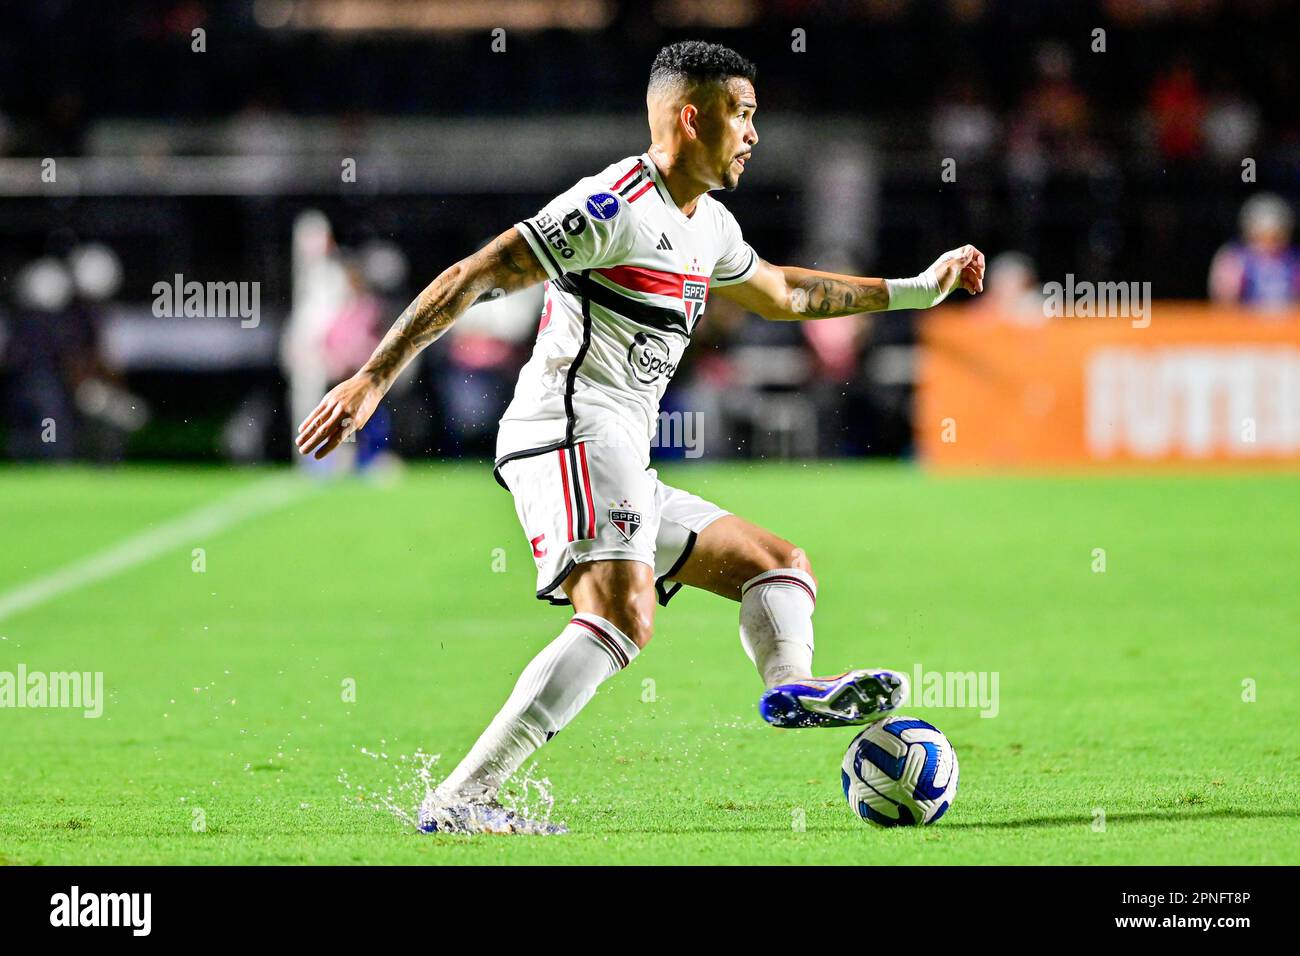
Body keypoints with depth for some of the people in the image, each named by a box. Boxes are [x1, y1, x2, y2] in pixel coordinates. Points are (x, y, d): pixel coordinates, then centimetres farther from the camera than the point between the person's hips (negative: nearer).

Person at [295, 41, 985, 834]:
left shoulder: (708, 226, 20)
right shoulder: (615, 207, -9)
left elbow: (780, 292, 41)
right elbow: (471, 278, -12)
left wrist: (913, 291, 42)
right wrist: (372, 378, -18)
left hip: (622, 469, 11)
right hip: (572, 434, -11)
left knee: (783, 566, 13)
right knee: (625, 613, -29)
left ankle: (791, 687, -20)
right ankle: (461, 800, -35)